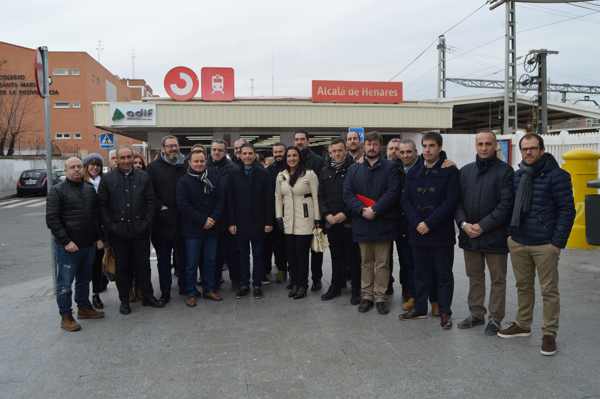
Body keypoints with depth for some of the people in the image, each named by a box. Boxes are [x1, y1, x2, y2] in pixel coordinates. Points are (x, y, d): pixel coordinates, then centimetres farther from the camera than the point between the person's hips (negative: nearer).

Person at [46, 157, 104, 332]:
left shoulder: (90, 189, 11)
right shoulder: (57, 190, -7)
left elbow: (96, 215, 17)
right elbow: (51, 219, -12)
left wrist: (98, 237, 9)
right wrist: (66, 241, -18)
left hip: (89, 245, 6)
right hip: (67, 247, -6)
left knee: (84, 280, 18)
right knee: (65, 283, 2)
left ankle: (84, 307, 33)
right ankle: (66, 317, 12)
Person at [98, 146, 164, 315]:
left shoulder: (144, 177, 4)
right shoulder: (108, 179, 1)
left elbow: (150, 202, 5)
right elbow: (102, 205, 1)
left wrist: (146, 223, -3)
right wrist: (110, 225, -6)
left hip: (140, 230, 1)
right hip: (118, 231, -1)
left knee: (143, 264, 9)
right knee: (122, 267, 9)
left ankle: (147, 296, 22)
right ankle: (124, 300, 21)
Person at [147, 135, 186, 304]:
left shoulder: (186, 165, 8)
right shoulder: (154, 167, 2)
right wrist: (160, 208, -11)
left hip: (183, 219, 2)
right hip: (162, 220, -2)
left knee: (182, 255, 11)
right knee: (163, 257, 6)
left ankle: (184, 286, 26)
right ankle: (165, 292, 14)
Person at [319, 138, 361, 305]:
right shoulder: (325, 171, 11)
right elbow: (320, 196, 11)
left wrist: (345, 214, -14)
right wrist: (327, 215, -3)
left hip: (349, 221, -4)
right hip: (330, 221, 5)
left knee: (353, 257, 2)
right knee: (336, 256, 14)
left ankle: (356, 290, 12)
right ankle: (336, 286, 25)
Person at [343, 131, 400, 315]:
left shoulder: (389, 168, 1)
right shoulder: (354, 169, 9)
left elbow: (392, 192, -9)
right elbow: (347, 193, 1)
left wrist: (374, 210, -17)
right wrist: (362, 210, -13)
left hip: (383, 223, -2)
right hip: (362, 222, 3)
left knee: (382, 263, 3)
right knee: (366, 262, 12)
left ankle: (380, 296, 13)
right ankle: (366, 295, 21)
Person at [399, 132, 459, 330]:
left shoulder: (450, 171, -5)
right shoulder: (413, 172, 8)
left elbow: (450, 202, -13)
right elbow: (406, 200, 5)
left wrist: (429, 223, -17)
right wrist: (416, 223, -9)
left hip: (441, 233, -4)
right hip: (417, 232, 4)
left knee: (444, 274, 7)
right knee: (421, 273, 14)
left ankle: (445, 312, 17)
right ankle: (420, 308, 27)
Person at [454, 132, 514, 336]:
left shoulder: (504, 170, -5)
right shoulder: (466, 171, 10)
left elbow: (506, 204, -12)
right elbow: (457, 201, 7)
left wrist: (482, 226, -16)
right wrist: (464, 223, -9)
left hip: (495, 236, -4)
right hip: (469, 235, 5)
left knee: (497, 279, 6)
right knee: (474, 277, 15)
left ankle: (495, 319, 18)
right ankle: (476, 314, 27)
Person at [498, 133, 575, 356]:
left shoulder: (557, 176, -7)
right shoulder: (518, 176, 10)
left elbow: (567, 210, -9)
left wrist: (558, 242, -13)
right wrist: (511, 232, 11)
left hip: (545, 245, -5)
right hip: (518, 243, 6)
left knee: (549, 290, 3)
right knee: (523, 286, 16)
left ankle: (549, 334, 13)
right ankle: (522, 325, 30)